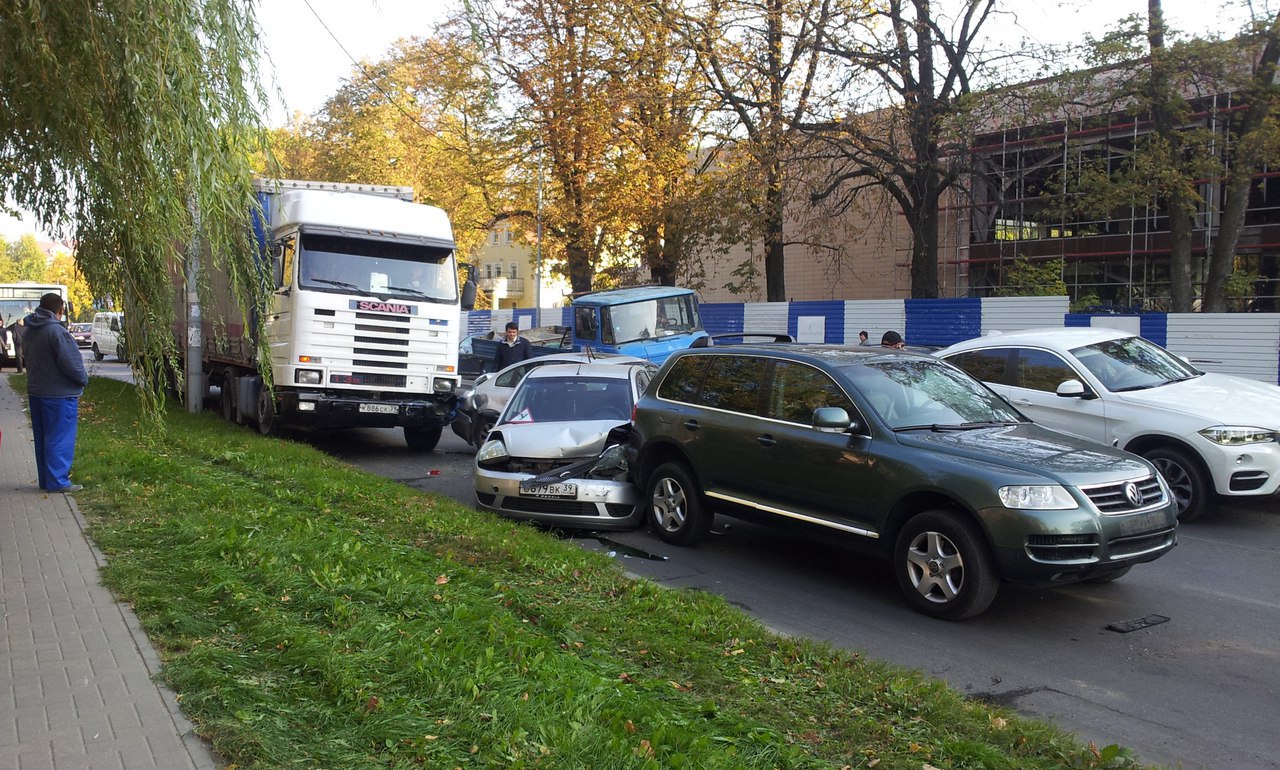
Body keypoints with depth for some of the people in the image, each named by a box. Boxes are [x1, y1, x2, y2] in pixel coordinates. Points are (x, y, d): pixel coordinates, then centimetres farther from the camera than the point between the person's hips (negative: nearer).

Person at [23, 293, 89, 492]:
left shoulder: (29, 332, 9)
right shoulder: (57, 331, -19)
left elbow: (30, 360, 17)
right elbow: (70, 362, -19)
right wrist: (83, 379, -2)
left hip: (36, 392, 8)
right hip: (59, 394, -8)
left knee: (42, 438, 14)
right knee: (60, 438, -3)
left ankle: (45, 479, 21)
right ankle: (57, 481, -2)